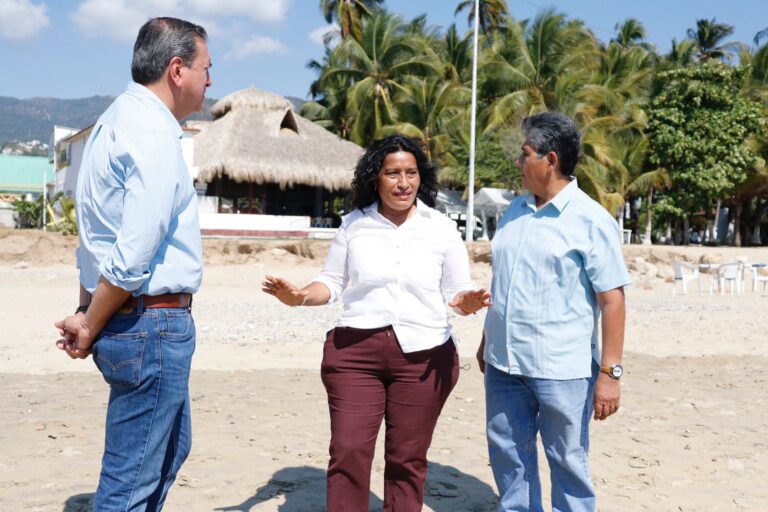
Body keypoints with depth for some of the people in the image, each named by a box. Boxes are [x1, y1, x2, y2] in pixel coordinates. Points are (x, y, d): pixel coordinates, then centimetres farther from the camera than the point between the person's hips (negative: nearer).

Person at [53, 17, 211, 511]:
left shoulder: (116, 119, 14)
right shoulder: (154, 133, -18)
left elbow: (99, 235, 12)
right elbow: (134, 256, -23)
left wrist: (88, 317, 10)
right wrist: (90, 328, -10)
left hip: (142, 321, 10)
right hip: (153, 323, -10)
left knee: (170, 450, 25)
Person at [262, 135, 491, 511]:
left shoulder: (441, 228, 3)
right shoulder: (354, 224, 5)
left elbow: (458, 289, 6)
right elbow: (332, 282, 11)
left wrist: (465, 302, -17)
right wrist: (300, 297, -8)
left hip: (422, 356, 0)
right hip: (354, 352, 0)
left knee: (407, 459, 8)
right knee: (348, 452, -3)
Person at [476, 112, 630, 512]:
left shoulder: (591, 220, -9)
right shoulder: (515, 210, 10)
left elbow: (612, 299, -11)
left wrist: (609, 372, -14)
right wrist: (486, 342, 18)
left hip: (562, 370, -6)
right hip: (503, 363, 6)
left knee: (567, 463, 7)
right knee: (507, 456, 15)